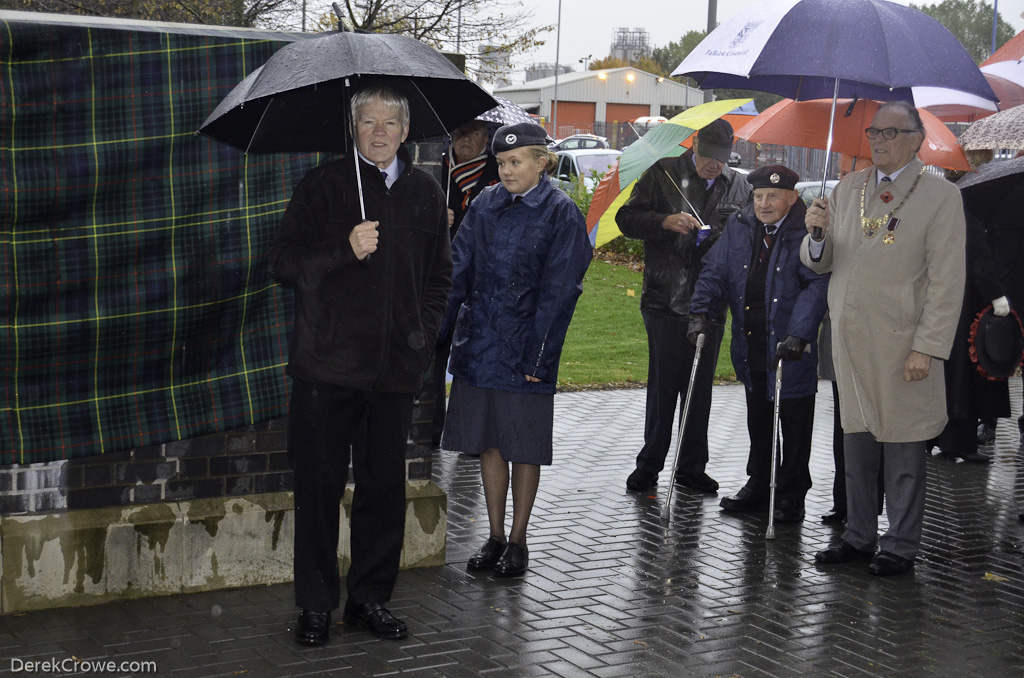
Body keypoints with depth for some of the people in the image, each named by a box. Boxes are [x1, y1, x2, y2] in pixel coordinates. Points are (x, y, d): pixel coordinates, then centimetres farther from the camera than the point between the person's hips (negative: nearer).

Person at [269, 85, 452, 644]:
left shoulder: (425, 193, 13)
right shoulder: (322, 185, 3)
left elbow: (440, 276, 19)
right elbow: (283, 263, -3)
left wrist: (423, 335, 6)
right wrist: (344, 251, -17)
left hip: (396, 367, 3)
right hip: (327, 366, -3)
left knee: (385, 485, 8)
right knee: (319, 485, 2)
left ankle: (370, 598, 22)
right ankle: (316, 604, 15)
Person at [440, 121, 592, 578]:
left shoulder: (561, 214, -6)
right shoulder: (485, 207, 7)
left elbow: (558, 291, -9)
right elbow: (459, 272, 9)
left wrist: (538, 356, -12)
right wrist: (438, 332, 2)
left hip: (525, 349, -4)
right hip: (480, 346, 5)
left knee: (524, 446, 5)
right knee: (488, 442, 11)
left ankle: (518, 541, 17)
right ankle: (495, 537, 23)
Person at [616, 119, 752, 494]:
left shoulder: (738, 186, 9)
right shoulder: (664, 174, 2)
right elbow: (627, 218, -1)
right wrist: (665, 221, -18)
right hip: (665, 300, -3)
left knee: (700, 389, 9)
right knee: (662, 385, -1)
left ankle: (692, 467, 20)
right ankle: (649, 464, 12)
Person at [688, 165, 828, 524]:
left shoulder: (807, 233, -14)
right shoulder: (739, 227, 4)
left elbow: (818, 286, -20)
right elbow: (715, 271, 7)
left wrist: (799, 334, -30)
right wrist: (701, 311, -7)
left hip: (793, 350, -5)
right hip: (750, 348, 5)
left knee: (794, 426, 7)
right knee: (757, 420, 19)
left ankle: (792, 494, 20)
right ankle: (758, 484, 34)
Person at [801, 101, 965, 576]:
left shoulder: (941, 197, -4)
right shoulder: (847, 189, 12)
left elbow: (947, 282, -9)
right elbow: (819, 263, 14)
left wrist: (927, 348, -16)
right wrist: (817, 235, -9)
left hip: (901, 347, -5)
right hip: (849, 341, 5)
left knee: (902, 449, 3)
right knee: (856, 443, 13)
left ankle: (901, 546, 15)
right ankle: (859, 537, 25)